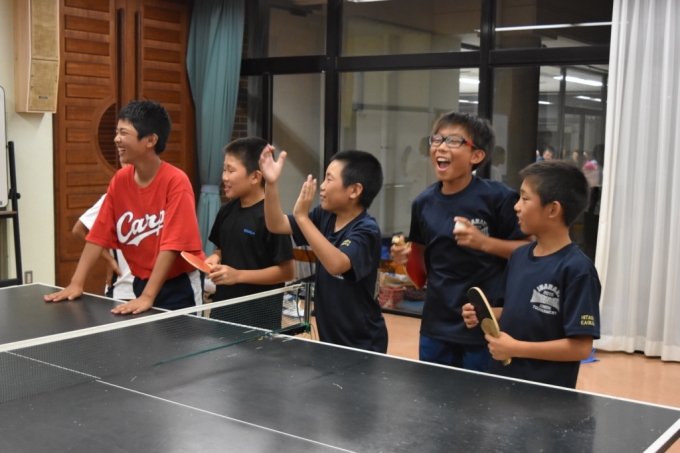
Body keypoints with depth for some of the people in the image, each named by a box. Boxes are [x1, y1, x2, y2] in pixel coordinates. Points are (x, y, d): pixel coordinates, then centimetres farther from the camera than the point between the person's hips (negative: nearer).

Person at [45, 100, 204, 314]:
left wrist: (147, 297, -29)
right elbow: (99, 235, 2)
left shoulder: (176, 181, -19)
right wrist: (76, 283, -5)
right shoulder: (120, 180, -1)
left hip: (178, 285, -5)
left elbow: (172, 244, -24)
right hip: (141, 282, 5)